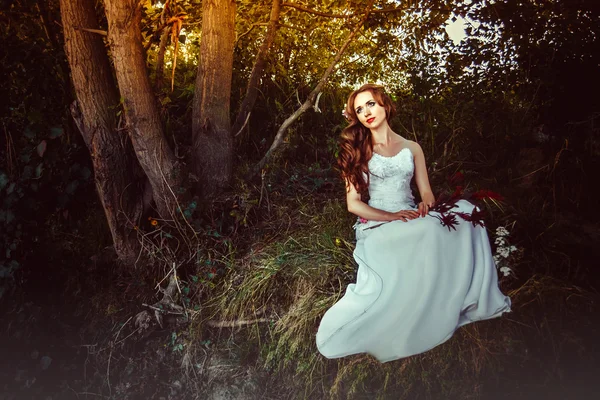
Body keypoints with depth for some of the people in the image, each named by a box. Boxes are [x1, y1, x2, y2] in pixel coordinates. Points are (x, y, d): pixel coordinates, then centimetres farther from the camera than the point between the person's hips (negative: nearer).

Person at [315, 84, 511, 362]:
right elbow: (353, 203, -1)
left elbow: (427, 194, 13)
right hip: (377, 224, -3)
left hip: (413, 220, 3)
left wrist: (424, 206, -13)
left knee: (465, 213, -26)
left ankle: (470, 297, -17)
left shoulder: (412, 148, 16)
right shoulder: (357, 151, 8)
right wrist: (391, 216, -16)